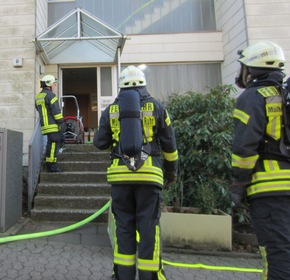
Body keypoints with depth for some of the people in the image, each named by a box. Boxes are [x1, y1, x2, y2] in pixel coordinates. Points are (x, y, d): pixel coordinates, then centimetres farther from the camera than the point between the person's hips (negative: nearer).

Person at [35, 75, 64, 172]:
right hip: (52, 125, -9)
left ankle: (50, 164, 20)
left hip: (45, 125, 9)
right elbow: (56, 110, -15)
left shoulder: (38, 96, 21)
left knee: (51, 144, 15)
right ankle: (52, 165, -8)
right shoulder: (50, 95, -9)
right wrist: (61, 122, -10)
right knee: (53, 144, -8)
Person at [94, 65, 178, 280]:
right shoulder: (156, 107, 4)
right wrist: (172, 170, 18)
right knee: (149, 227, 6)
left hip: (120, 174, 2)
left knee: (124, 226, 12)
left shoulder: (111, 110, 7)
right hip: (149, 174, -1)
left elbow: (100, 143, 12)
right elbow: (169, 144, 6)